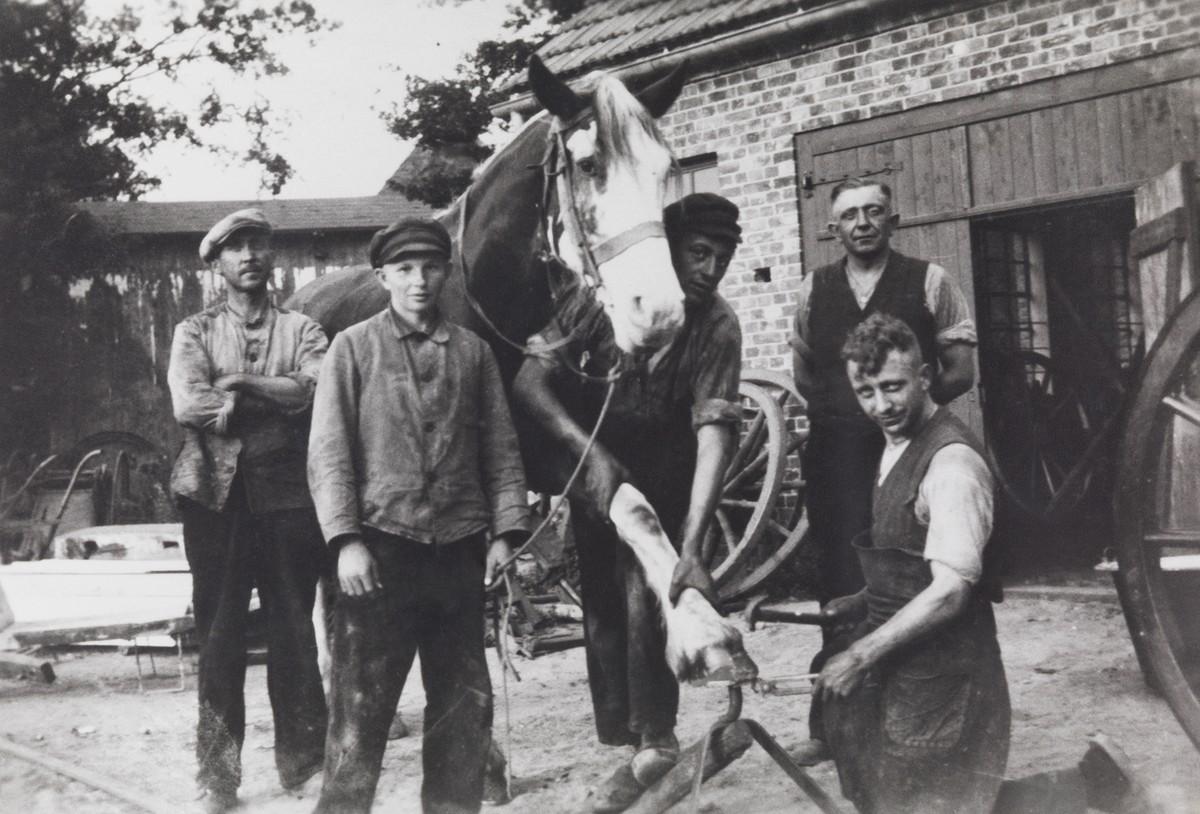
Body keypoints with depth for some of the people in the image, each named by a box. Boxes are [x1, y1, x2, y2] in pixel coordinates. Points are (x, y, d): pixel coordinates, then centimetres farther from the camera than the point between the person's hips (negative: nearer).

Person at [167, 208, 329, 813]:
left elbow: (319, 390, -10)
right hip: (216, 493, 0)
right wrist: (278, 396, -8)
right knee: (218, 632, 3)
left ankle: (302, 763, 14)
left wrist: (239, 384, -11)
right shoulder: (195, 331, 10)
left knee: (293, 630, 3)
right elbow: (189, 404, -9)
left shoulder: (301, 330, 11)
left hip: (287, 493, 0)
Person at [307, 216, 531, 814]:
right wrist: (347, 540, -12)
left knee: (466, 703, 9)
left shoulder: (472, 351, 11)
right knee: (361, 702, -1)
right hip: (382, 545, -3)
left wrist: (505, 531, 1)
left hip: (459, 549, 3)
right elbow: (328, 451, -2)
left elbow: (501, 447, 10)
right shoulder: (353, 347, 3)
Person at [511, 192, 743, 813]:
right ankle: (626, 735, 16)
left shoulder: (717, 326, -22)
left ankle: (653, 738, 0)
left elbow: (714, 433, -30)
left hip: (661, 475, -1)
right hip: (592, 464, 1)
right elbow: (528, 381, -23)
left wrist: (692, 547, -40)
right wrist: (589, 452, -35)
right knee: (601, 601, 3)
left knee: (644, 595, -16)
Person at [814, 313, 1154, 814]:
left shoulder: (951, 461, -20)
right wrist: (862, 603, 6)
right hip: (901, 659, 9)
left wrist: (862, 655, -21)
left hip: (939, 671, -9)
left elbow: (950, 590, -24)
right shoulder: (897, 447, 8)